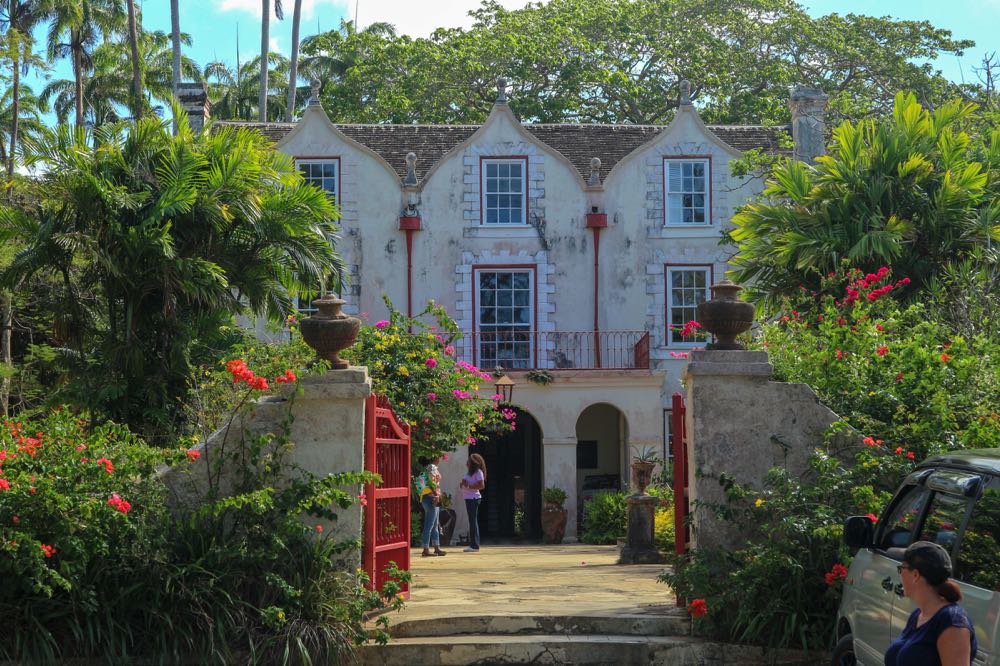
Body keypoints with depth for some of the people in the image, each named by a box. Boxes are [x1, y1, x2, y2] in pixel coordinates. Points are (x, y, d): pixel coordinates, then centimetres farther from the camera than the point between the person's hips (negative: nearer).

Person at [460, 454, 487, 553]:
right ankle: (472, 544, 17)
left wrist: (469, 486, -21)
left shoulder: (478, 472, -12)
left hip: (473, 498, -10)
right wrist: (462, 484, 4)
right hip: (469, 498, 10)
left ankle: (475, 546, -8)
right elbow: (465, 483, 26)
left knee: (473, 521, -9)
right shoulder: (471, 472, 18)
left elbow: (481, 485, -20)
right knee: (472, 521, 12)